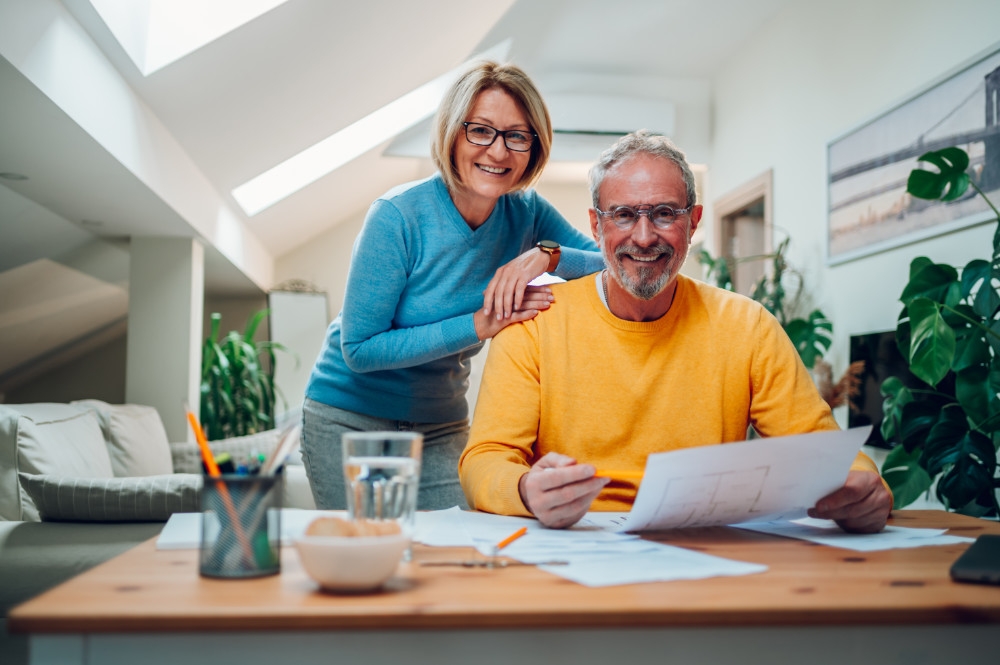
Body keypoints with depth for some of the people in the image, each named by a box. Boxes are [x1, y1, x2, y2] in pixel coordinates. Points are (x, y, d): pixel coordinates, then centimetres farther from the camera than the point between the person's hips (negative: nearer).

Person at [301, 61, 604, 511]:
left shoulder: (527, 213, -7)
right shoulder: (399, 215, -20)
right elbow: (359, 349, -20)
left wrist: (548, 254, -25)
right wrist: (478, 325, -25)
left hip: (441, 426, 4)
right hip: (349, 419, -3)